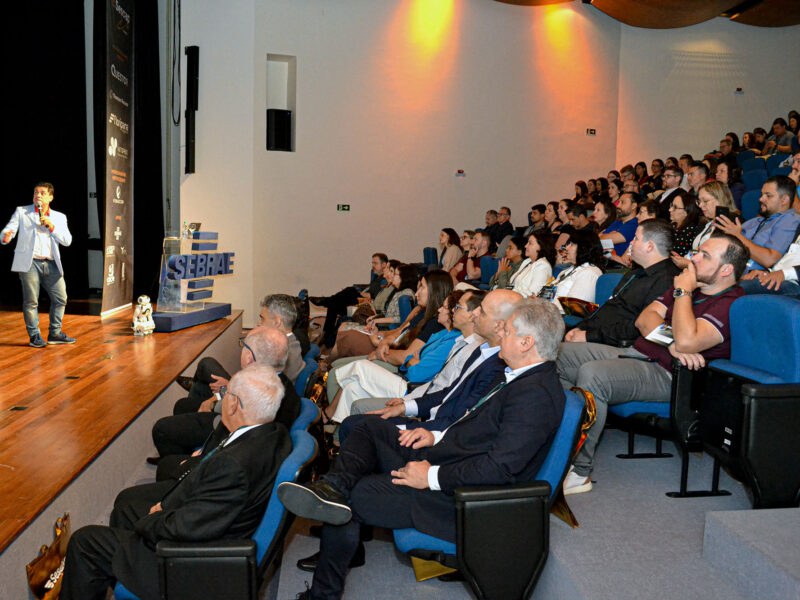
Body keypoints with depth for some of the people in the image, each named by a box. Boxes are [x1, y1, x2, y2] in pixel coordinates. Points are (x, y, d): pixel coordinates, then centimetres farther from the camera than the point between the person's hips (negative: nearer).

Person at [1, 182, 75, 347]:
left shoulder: (59, 217, 16)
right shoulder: (21, 212, 11)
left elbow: (67, 240, 6)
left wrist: (51, 226, -7)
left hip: (51, 264, 3)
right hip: (29, 263, -3)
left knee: (60, 298, 1)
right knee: (31, 301, -1)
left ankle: (55, 333, 13)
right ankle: (34, 336, 9)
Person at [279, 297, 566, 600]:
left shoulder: (537, 395, -23)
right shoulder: (517, 377, 9)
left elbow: (500, 467, -29)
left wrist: (432, 476, -22)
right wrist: (437, 437, 6)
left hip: (456, 496, -10)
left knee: (354, 496, -12)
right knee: (368, 428, 11)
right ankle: (334, 487, -16)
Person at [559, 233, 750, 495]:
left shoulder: (730, 304, -10)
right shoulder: (688, 284, 18)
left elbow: (687, 341, -28)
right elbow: (645, 318, 8)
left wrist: (683, 292, -13)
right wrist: (671, 343, -14)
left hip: (664, 373, -9)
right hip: (635, 353, 10)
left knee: (592, 374, -34)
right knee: (559, 355, 1)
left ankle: (579, 473, -24)